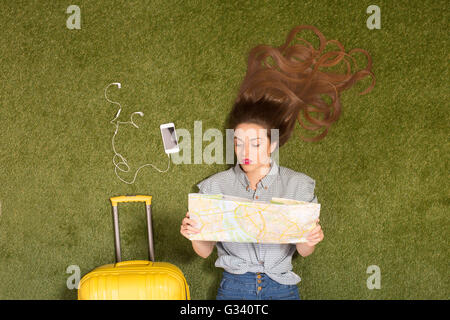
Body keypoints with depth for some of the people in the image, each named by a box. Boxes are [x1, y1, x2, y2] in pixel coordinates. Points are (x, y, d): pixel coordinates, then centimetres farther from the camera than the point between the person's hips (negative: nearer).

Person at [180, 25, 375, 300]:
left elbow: (304, 252, 1)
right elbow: (205, 251, 1)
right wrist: (194, 234, -18)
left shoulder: (298, 185, -1)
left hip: (281, 287, 1)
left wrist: (310, 240, -19)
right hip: (234, 287, 0)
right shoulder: (216, 186, 0)